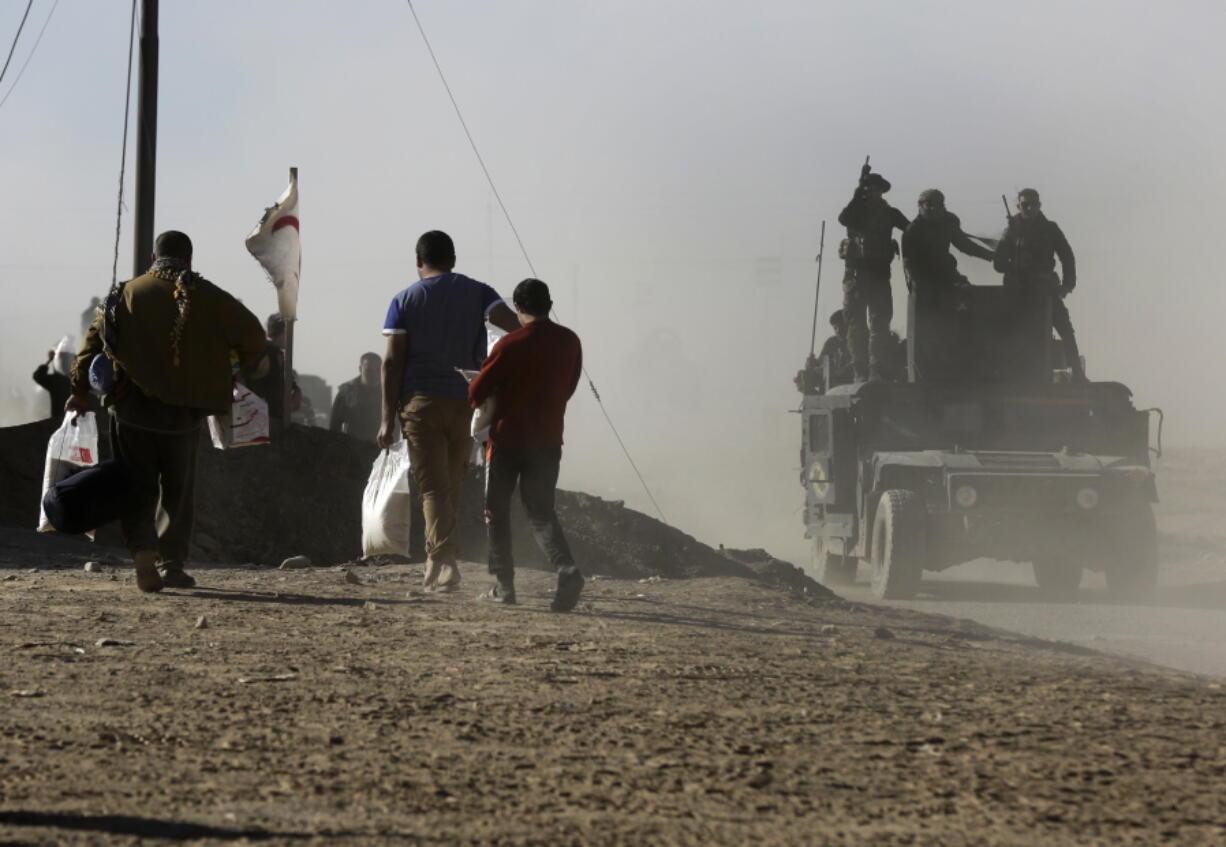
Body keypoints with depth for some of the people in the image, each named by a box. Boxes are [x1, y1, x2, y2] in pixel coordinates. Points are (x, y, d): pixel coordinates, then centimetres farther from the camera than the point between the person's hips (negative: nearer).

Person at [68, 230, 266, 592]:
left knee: (137, 490, 6)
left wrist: (81, 391, 9)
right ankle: (172, 564, 12)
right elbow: (252, 336, 3)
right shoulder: (208, 297, 2)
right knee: (179, 492, 14)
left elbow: (96, 337, 5)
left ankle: (143, 551, -16)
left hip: (131, 409, 1)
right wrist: (232, 375, 18)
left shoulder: (129, 293, 7)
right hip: (182, 412, -1)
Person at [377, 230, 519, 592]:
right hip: (465, 400, 2)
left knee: (433, 487, -6)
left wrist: (388, 417, -1)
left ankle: (445, 560, -24)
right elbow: (510, 322, -10)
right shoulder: (476, 292, 9)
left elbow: (392, 361, -1)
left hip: (420, 402, -2)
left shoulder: (405, 300, 5)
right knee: (452, 487, 13)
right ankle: (437, 563, 18)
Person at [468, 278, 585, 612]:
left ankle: (504, 586, 10)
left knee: (497, 511, 11)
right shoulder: (569, 342, 1)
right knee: (540, 512, 7)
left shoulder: (510, 344, -13)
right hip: (548, 440, 4)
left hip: (508, 438, -4)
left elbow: (477, 391, -9)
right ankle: (567, 570, -19)